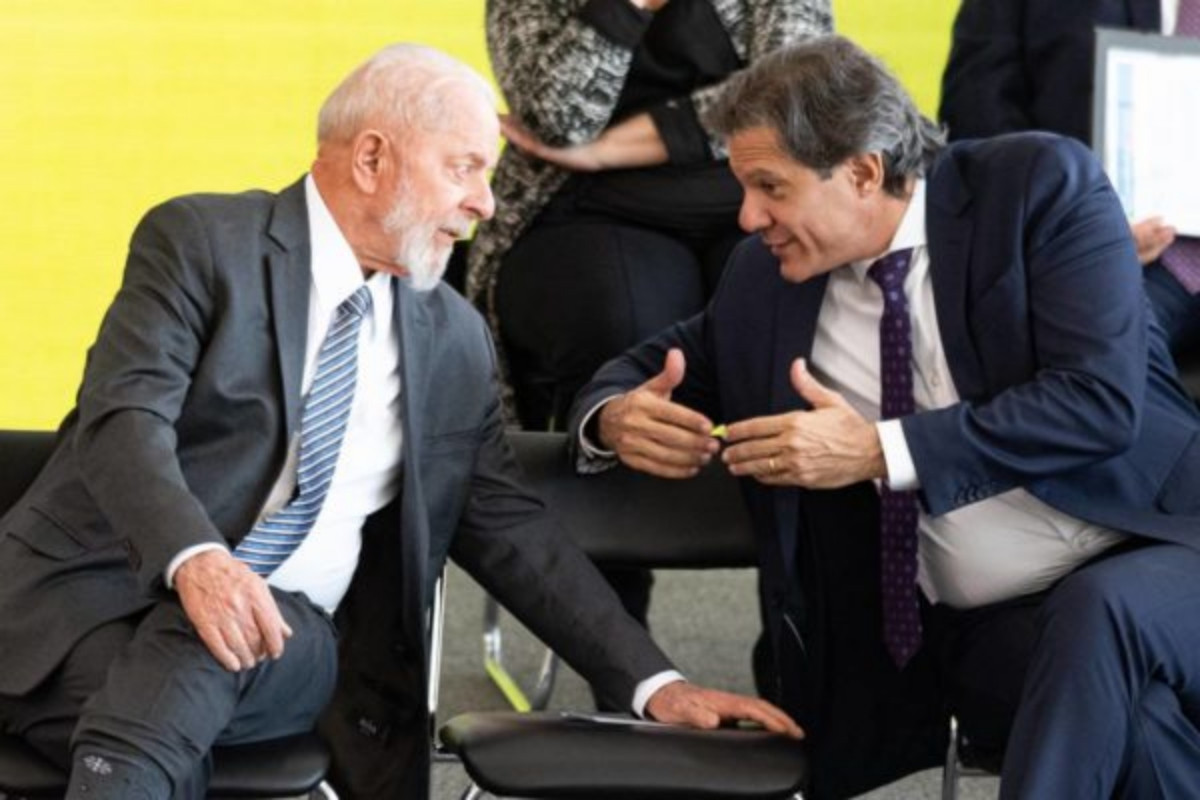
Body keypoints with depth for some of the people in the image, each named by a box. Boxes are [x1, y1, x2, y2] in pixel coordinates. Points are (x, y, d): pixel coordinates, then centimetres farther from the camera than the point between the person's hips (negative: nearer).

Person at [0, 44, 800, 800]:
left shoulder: (456, 340, 14)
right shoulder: (201, 243, -3)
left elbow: (510, 529, 17)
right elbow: (126, 418, -15)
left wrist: (654, 683, 7)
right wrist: (195, 560, -35)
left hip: (290, 641, 4)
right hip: (93, 603, -4)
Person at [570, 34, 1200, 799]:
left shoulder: (1039, 185, -7)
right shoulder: (767, 279, 6)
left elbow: (1100, 400, -18)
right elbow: (662, 366, 21)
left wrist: (882, 450, -22)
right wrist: (617, 417, -5)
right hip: (985, 623, 3)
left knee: (1095, 615, -37)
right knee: (1129, 722, -30)